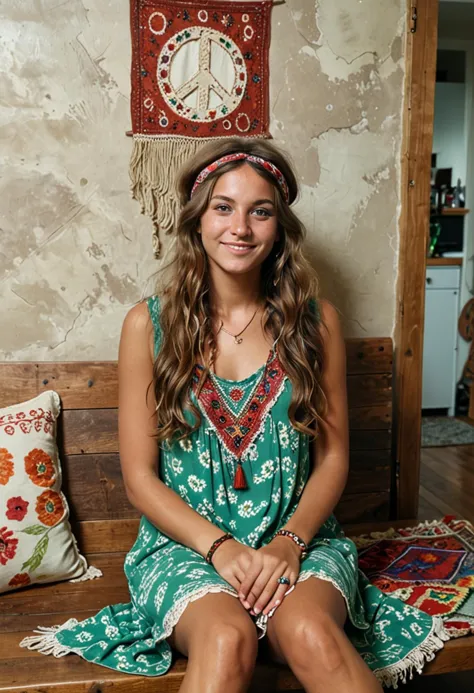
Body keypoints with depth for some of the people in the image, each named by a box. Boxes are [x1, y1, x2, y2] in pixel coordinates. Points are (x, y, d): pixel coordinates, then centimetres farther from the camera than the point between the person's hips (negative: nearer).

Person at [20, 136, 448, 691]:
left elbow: (333, 456, 5)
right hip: (185, 539, 0)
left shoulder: (315, 321, 2)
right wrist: (221, 547, -14)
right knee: (227, 638, -32)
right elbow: (140, 477, -1)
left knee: (310, 634, -31)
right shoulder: (149, 324, -2)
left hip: (298, 536, 1)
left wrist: (289, 542, -12)